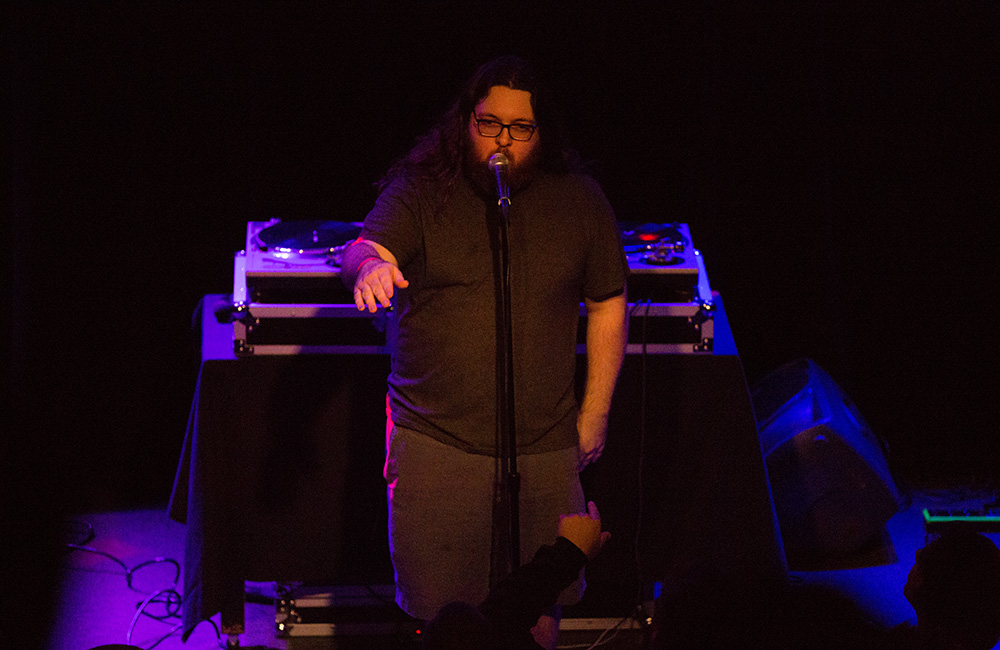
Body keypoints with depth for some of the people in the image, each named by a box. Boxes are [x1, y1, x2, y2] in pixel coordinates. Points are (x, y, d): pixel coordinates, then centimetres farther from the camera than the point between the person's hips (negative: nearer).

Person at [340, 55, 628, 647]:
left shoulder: (579, 202, 4)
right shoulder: (421, 191, -2)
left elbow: (608, 303, 11)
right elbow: (362, 251, -18)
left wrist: (595, 413, 8)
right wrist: (369, 263, -43)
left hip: (545, 450, 2)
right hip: (436, 443, -1)